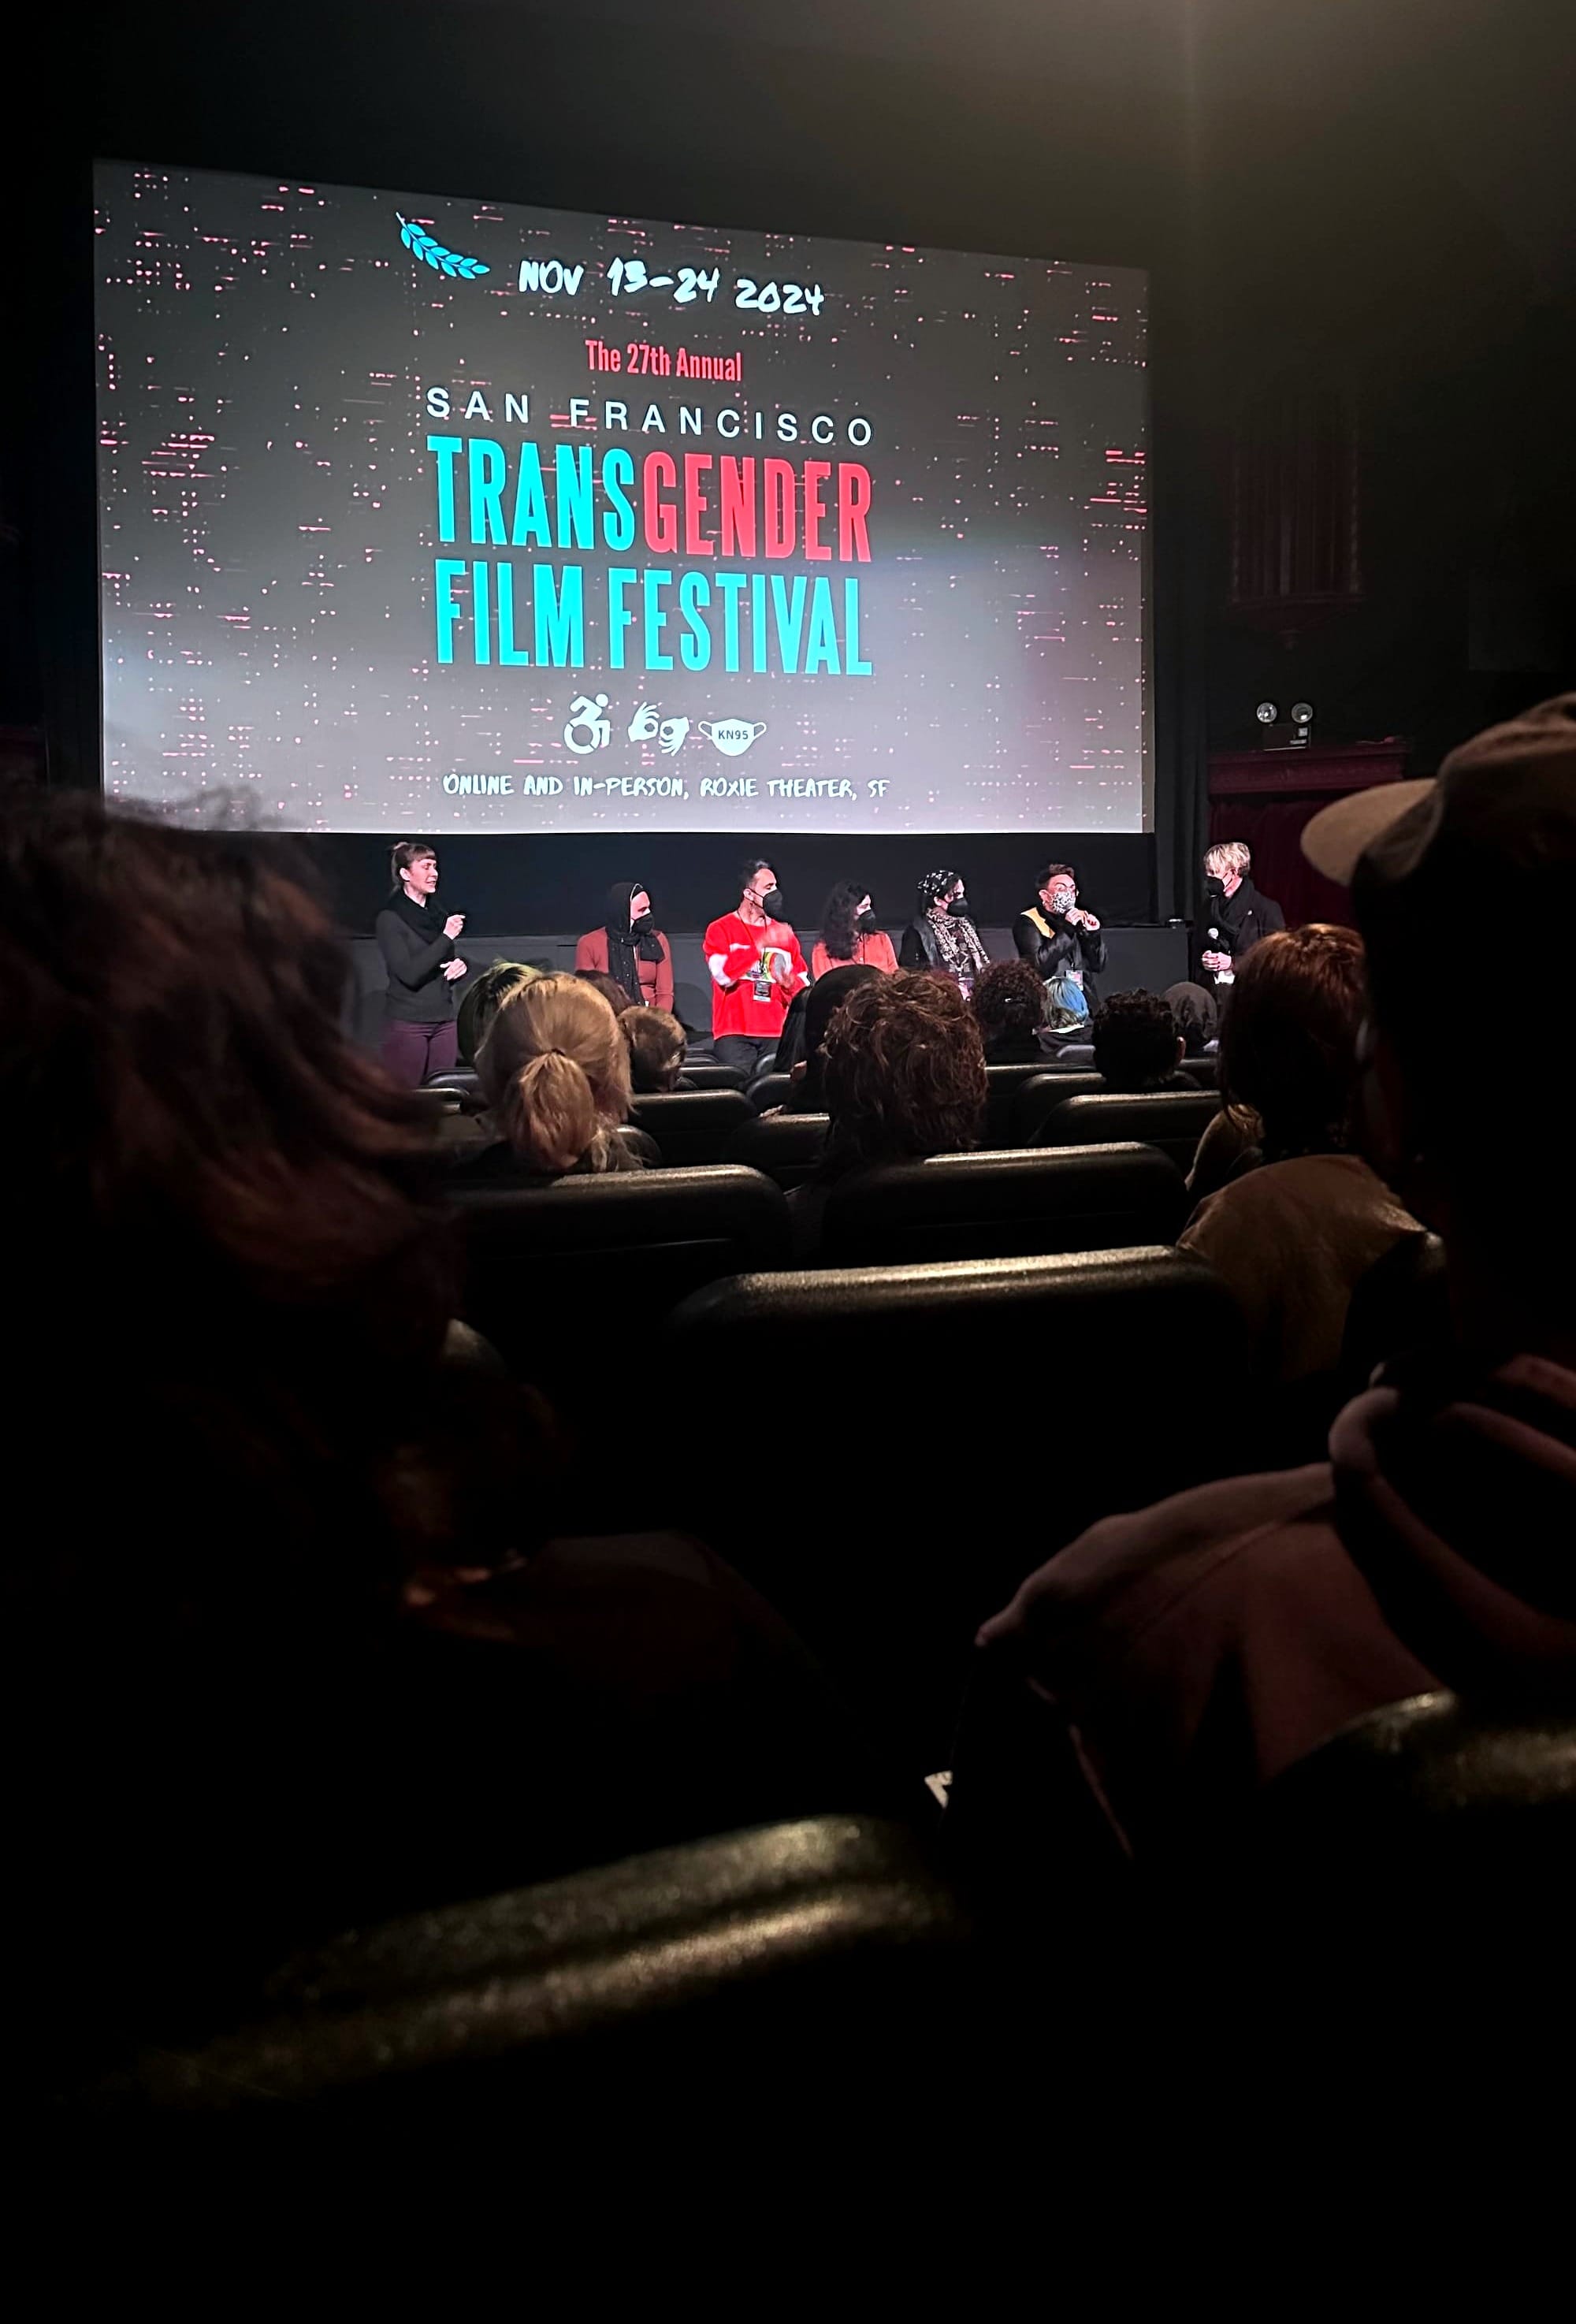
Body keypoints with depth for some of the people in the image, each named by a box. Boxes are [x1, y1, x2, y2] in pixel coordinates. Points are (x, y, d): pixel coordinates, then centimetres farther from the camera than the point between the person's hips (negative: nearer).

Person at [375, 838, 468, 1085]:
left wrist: (459, 966, -1)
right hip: (408, 1022, -6)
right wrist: (446, 937, -17)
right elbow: (409, 974, -17)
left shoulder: (435, 913, 13)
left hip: (443, 1019, 6)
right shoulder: (390, 918, -7)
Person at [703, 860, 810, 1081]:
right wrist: (761, 945, -14)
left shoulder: (785, 933, 18)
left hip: (778, 1035, 3)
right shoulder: (721, 930, 7)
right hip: (735, 1035, -3)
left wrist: (791, 984, -6)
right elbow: (723, 974, -11)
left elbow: (804, 988, 18)